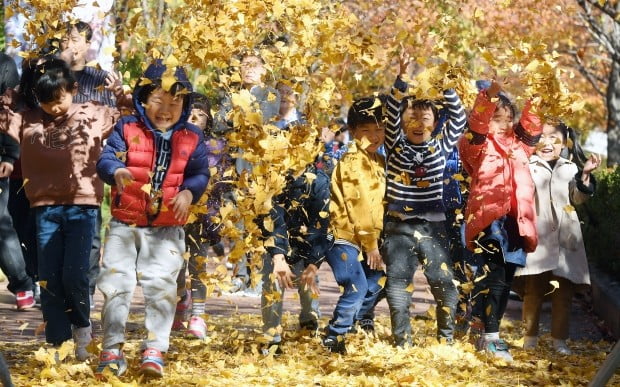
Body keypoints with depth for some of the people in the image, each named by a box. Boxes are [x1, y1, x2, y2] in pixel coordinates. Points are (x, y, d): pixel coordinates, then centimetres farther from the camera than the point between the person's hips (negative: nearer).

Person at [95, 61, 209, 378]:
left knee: (161, 286, -3)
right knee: (116, 283, -2)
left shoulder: (191, 139, 2)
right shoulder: (127, 129, -3)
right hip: (124, 225, -1)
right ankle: (112, 349, 8)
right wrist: (116, 170, -37)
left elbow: (200, 174, 0)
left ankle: (154, 350, 6)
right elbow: (106, 159, -14)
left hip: (167, 229, 1)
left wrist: (188, 192, -22)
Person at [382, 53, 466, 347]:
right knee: (398, 284, 0)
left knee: (445, 283, -2)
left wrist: (446, 86, -11)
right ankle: (402, 342, 8)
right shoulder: (396, 145, 4)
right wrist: (402, 79, -21)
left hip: (433, 226, 1)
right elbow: (391, 113, -9)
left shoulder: (440, 147, 8)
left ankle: (446, 339, 13)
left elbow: (459, 120, 0)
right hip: (399, 227, -1)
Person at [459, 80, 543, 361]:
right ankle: (490, 337, -13)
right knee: (493, 277, -14)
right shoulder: (479, 145, 1)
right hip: (488, 220, -7)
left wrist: (533, 104, 5)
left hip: (515, 222, 7)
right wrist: (488, 97, -31)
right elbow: (477, 127, -16)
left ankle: (485, 332, 21)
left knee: (505, 281, 10)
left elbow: (532, 130, 21)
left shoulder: (517, 146, 22)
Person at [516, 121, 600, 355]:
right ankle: (530, 336, 11)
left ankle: (559, 340, 9)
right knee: (533, 290, 2)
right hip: (537, 238, -2)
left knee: (563, 292, 3)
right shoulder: (528, 166, 3)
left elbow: (578, 198, 4)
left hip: (565, 239, 2)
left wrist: (585, 175, -10)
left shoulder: (571, 168, 12)